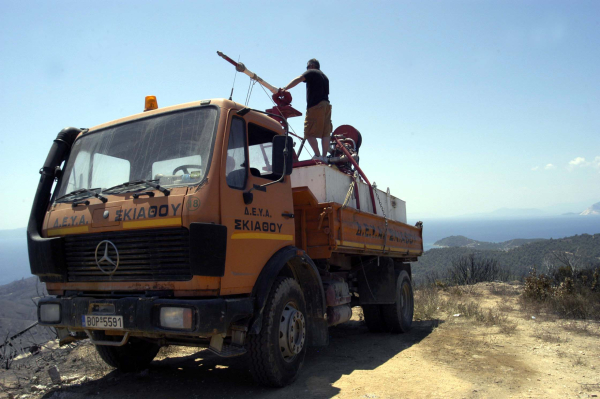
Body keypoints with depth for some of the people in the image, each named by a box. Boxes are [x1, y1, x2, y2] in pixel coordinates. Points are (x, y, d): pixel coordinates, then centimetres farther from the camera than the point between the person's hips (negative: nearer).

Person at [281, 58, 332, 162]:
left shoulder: (311, 73, 4)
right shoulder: (324, 76, 26)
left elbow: (297, 80, -9)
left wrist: (285, 89, -12)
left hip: (315, 106, -8)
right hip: (326, 105, 8)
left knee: (309, 133, -8)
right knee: (325, 133, 5)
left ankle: (317, 155, -13)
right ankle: (324, 156, 4)